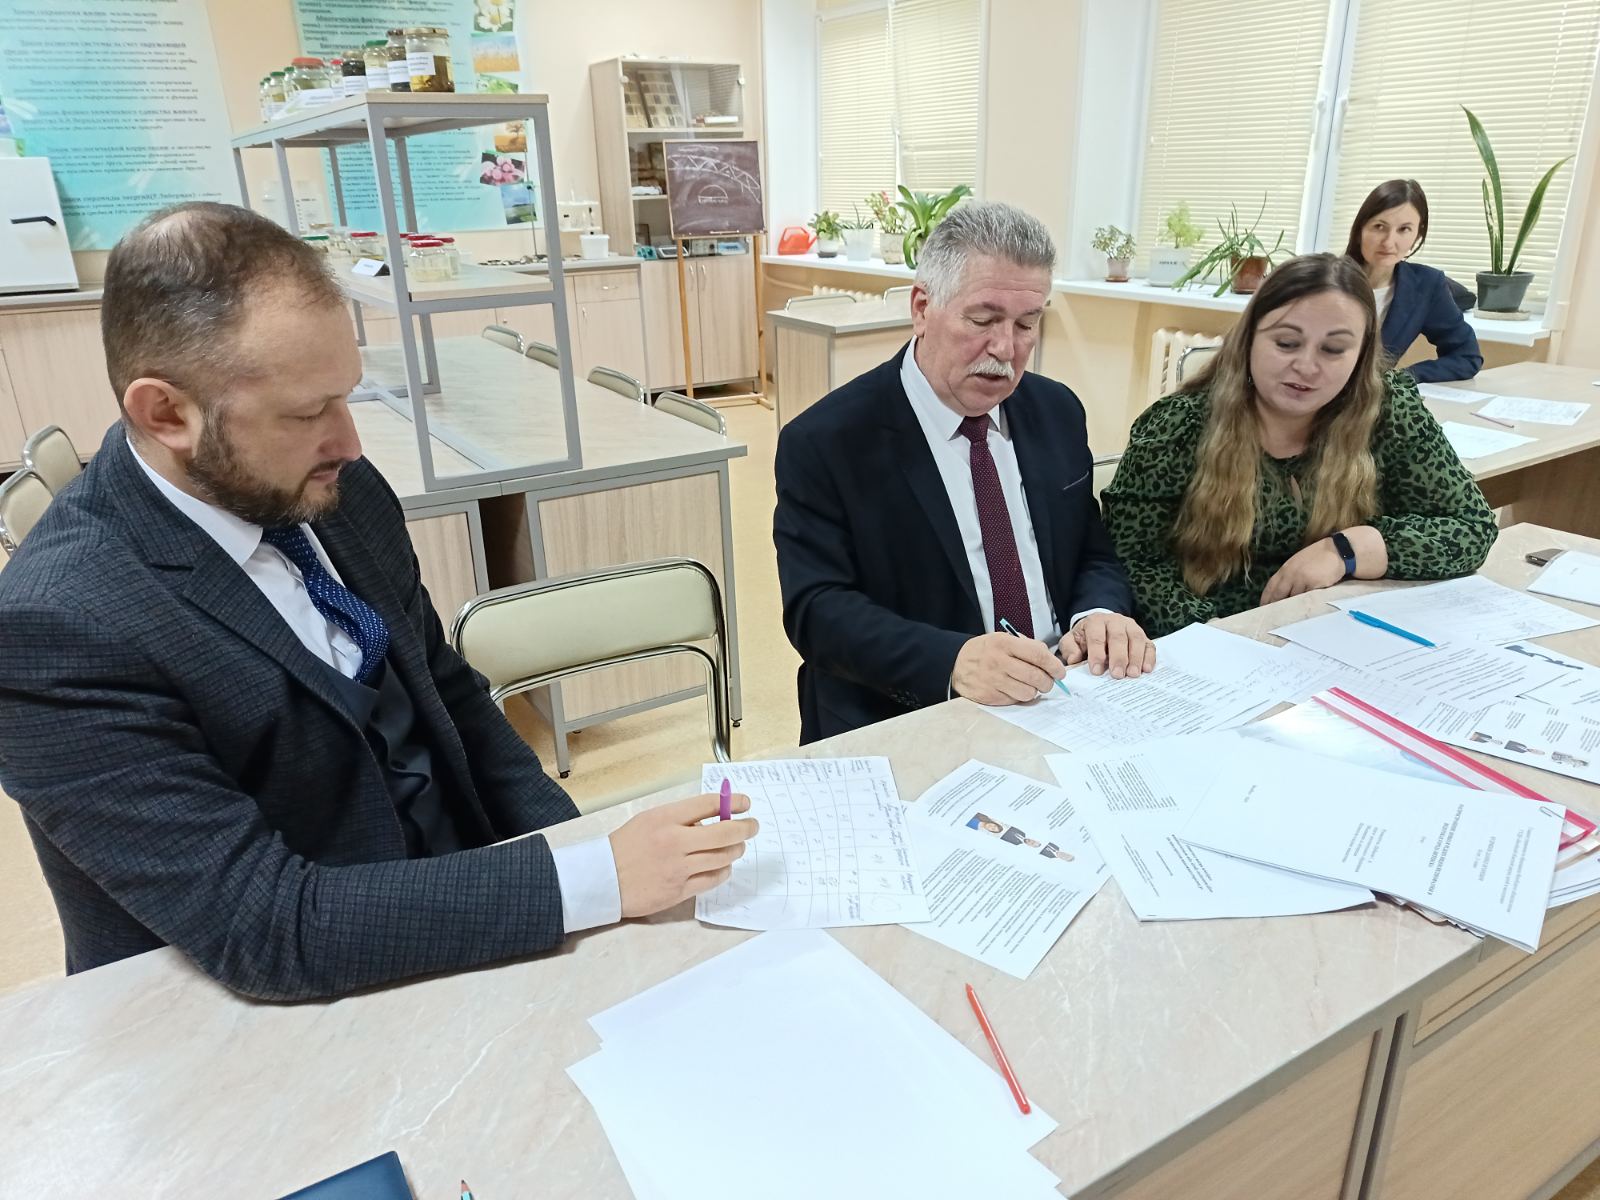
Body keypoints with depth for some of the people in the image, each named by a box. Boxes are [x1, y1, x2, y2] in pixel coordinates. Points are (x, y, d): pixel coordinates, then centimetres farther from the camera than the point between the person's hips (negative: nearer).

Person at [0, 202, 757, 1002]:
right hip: (274, 1001, -5)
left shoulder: (341, 495, -5)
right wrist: (593, 880, -28)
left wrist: (568, 846, -6)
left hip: (461, 905, 5)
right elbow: (260, 925, -26)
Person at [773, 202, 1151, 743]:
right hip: (897, 728, -3)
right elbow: (818, 609, -12)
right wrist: (954, 661, -28)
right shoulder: (822, 442, -7)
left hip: (1061, 703, 4)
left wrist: (1099, 616, -9)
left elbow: (1093, 557, 15)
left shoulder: (1058, 413, 10)